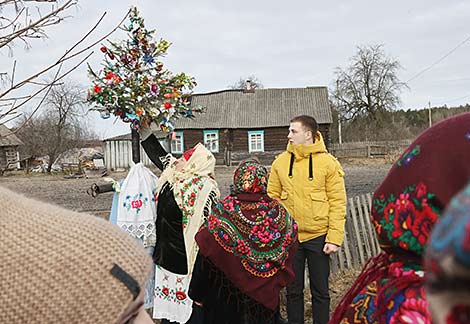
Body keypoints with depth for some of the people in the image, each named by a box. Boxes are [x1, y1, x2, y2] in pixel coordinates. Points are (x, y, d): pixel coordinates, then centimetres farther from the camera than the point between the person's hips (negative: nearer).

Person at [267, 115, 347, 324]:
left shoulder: (328, 163, -6)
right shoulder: (280, 162, 2)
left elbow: (338, 203, -7)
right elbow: (272, 199, 6)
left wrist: (334, 237, -12)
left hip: (318, 236, -2)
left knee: (320, 291, 11)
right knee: (293, 290, 14)